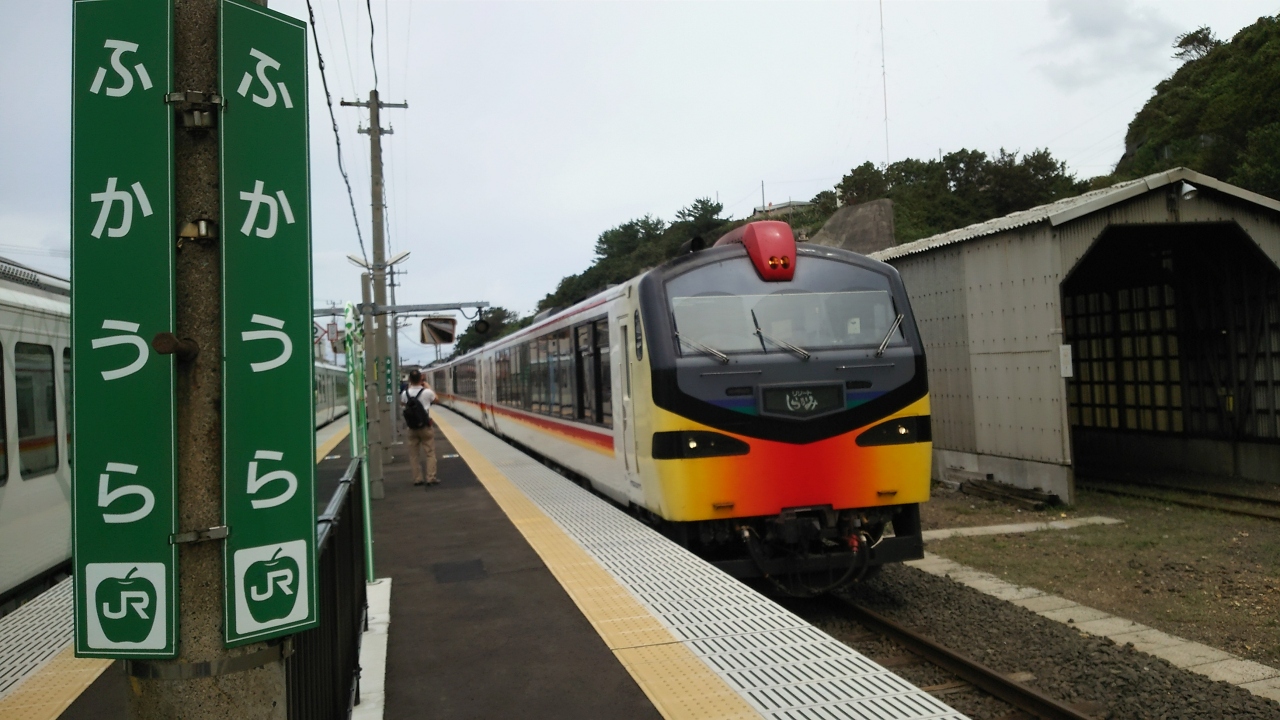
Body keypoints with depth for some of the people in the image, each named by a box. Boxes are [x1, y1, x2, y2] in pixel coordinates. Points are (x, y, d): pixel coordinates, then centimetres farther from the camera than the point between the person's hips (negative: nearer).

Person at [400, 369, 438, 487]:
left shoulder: (405, 393, -5)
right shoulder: (427, 392, -13)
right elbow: (435, 399, 9)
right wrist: (429, 387, 18)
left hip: (412, 427, 3)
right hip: (425, 426, -3)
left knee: (413, 454, 10)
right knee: (430, 452, 4)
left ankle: (417, 478, 11)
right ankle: (430, 478, 1)